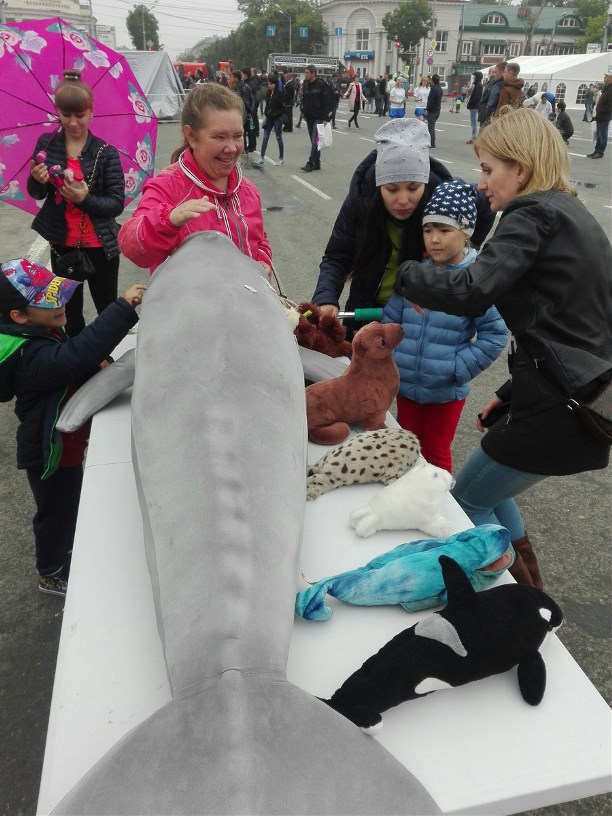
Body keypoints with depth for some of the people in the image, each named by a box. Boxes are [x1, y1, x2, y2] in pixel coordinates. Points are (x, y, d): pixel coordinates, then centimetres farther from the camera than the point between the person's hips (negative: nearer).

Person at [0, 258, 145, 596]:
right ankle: (51, 574, 38)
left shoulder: (39, 333, -2)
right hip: (49, 453, -9)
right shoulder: (30, 356, -35)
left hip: (65, 443, 9)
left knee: (70, 504, 29)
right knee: (57, 511, 13)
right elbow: (76, 355, -52)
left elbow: (67, 362, 16)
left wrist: (99, 364, -2)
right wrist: (123, 308, -54)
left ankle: (64, 550, 55)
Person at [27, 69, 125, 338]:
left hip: (100, 245, -3)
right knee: (70, 312, 16)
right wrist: (37, 180, -17)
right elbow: (36, 194, 5)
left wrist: (85, 198, -29)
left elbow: (117, 203, -12)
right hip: (62, 244, 3)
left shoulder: (106, 152, -9)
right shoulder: (46, 144, -1)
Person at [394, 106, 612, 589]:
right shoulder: (573, 215, 15)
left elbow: (472, 291, -30)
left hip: (557, 412, -9)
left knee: (466, 500, 11)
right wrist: (511, 395, 18)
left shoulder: (533, 216, -13)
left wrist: (407, 275, -10)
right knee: (489, 489, 27)